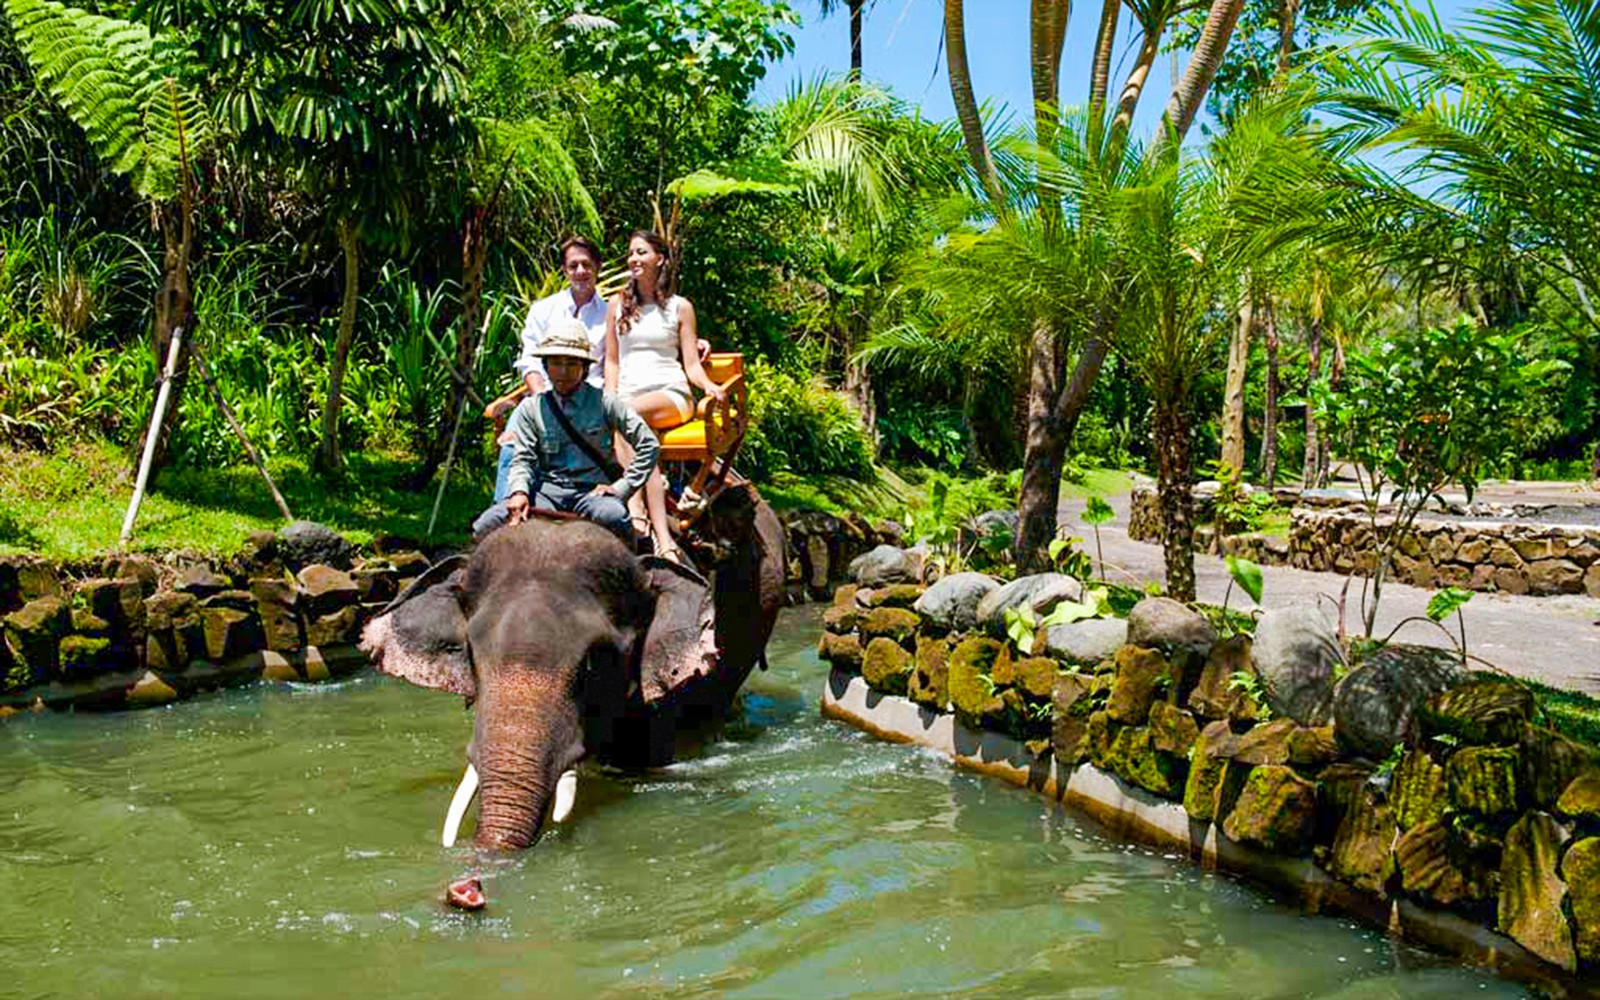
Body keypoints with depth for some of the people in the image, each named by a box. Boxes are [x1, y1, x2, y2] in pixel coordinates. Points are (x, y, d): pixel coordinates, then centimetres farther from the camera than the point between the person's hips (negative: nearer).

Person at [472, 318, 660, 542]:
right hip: (547, 490, 2)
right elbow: (522, 458, 4)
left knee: (613, 517, -39)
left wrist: (622, 488, -5)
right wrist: (519, 492, -18)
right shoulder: (531, 408, 8)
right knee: (485, 527, -21)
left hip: (594, 490, -2)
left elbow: (648, 444, 2)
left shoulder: (603, 402, 1)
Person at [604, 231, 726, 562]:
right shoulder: (617, 305, 19)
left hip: (671, 395, -2)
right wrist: (610, 398, -1)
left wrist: (708, 385, -14)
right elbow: (612, 361, 18)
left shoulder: (680, 307, 13)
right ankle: (663, 539, -46)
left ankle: (638, 511, -42)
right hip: (628, 398, 2)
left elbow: (691, 364, 8)